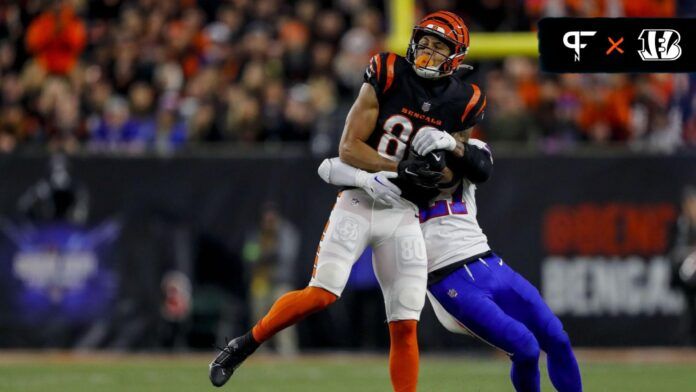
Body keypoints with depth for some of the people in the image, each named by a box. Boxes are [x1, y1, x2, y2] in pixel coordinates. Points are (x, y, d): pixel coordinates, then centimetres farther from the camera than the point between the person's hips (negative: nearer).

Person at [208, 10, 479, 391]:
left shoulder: (459, 103, 3)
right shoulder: (386, 78, -6)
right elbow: (348, 147, -9)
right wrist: (401, 168, -20)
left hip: (403, 215, 3)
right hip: (359, 200, -3)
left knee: (405, 326, -2)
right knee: (322, 294, -17)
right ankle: (244, 345, 2)